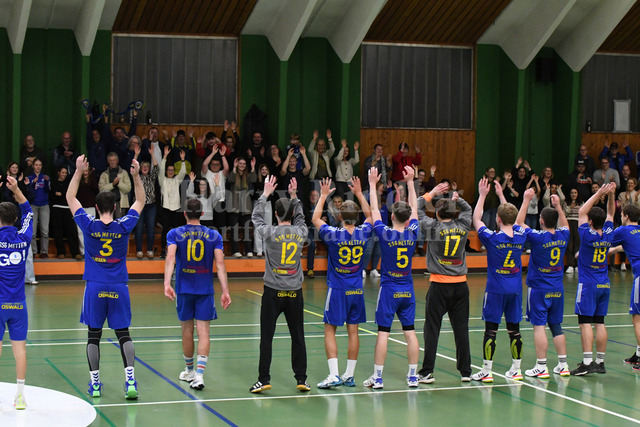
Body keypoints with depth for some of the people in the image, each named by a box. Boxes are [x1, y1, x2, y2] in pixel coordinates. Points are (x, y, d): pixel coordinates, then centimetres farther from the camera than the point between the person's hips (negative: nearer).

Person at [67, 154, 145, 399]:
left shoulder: (89, 226, -5)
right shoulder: (124, 226, -4)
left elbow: (70, 199, 7)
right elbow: (140, 201, 11)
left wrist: (78, 171, 4)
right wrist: (136, 176, 6)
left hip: (95, 287, 0)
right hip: (119, 288, 0)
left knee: (94, 335, 7)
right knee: (123, 335, 3)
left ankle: (94, 384, 8)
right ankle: (130, 381, -10)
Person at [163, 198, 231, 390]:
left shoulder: (174, 234, 0)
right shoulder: (214, 235, 2)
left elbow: (170, 258, -16)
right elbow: (220, 264, -6)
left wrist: (167, 284, -25)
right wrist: (225, 291, -7)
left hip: (184, 289, 1)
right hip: (205, 290, 0)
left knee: (187, 331, 14)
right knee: (203, 332, -3)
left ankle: (189, 371, 29)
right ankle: (199, 374, -18)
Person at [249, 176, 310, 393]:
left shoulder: (271, 232, -9)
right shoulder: (300, 233, -1)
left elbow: (256, 217, 11)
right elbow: (300, 217, 24)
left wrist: (265, 194, 19)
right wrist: (294, 196, 26)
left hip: (273, 292, -3)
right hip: (295, 292, 3)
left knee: (266, 337, 2)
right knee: (298, 337, 9)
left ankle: (264, 379, 1)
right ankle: (301, 379, 12)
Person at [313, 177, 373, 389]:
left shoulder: (334, 235, -14)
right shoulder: (364, 234, -4)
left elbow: (315, 219, 3)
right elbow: (370, 216, 18)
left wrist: (323, 196, 8)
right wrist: (359, 194, 20)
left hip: (337, 290, -4)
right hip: (356, 290, 4)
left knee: (330, 330, 1)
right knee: (353, 331, 8)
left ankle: (334, 375, -8)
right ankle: (349, 375, 13)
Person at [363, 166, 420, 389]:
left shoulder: (385, 234, -12)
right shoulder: (412, 234, -4)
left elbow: (374, 210, -2)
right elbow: (414, 209, 10)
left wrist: (373, 184, 6)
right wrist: (410, 182, 17)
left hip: (388, 289, -3)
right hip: (407, 290, 3)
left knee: (383, 332, -2)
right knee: (410, 332, 6)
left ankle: (377, 377, 0)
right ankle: (413, 376, 8)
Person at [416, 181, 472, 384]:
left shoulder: (434, 227, -7)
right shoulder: (462, 226, 3)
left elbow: (417, 209, 4)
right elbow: (468, 209, 24)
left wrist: (431, 194, 8)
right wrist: (456, 199, 13)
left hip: (439, 285, -3)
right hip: (460, 285, 3)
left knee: (432, 327, 0)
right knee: (461, 328, 8)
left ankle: (427, 372, -2)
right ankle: (465, 371, 13)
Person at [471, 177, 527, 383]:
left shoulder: (492, 238, -13)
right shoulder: (521, 236, -1)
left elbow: (476, 220, 1)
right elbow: (513, 221, 19)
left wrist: (482, 196, 7)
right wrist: (501, 195, 25)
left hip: (496, 289, -4)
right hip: (515, 289, 4)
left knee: (491, 329, -1)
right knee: (514, 329, 9)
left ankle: (486, 371, 0)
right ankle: (516, 370, 13)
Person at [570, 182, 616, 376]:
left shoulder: (588, 235, -13)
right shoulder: (608, 235, 1)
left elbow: (581, 212, -5)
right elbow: (610, 214, 14)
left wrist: (598, 194, -7)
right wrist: (611, 195, 3)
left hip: (588, 285, -6)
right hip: (604, 285, 6)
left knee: (586, 323, -8)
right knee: (599, 323, 8)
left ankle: (587, 362, -14)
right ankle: (600, 362, 10)